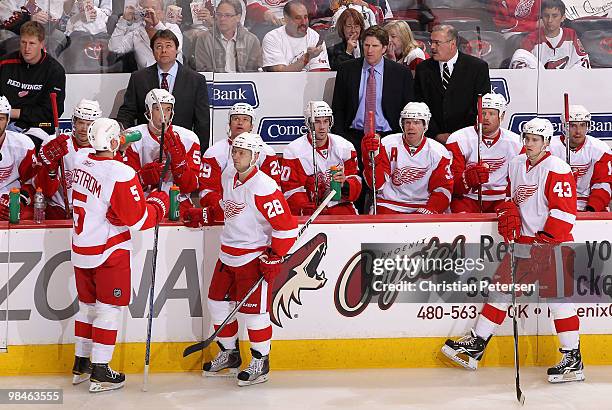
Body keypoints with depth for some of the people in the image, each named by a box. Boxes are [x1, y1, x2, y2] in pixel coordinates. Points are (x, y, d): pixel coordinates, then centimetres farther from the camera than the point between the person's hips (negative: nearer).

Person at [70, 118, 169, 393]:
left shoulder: (81, 160, 0)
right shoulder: (121, 175, -23)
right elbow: (138, 220, -18)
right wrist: (159, 204, -2)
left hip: (80, 250, 7)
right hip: (109, 252, -7)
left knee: (87, 305, 20)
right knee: (109, 308, 3)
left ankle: (80, 365, 30)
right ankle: (100, 374, 7)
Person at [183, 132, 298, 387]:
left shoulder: (264, 188, -22)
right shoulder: (228, 176, 3)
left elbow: (286, 226, -21)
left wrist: (274, 258, -20)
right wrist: (204, 216, 13)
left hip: (255, 257, -9)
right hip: (228, 255, 9)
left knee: (253, 310, -3)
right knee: (217, 302, 13)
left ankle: (260, 362, 14)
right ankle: (229, 355, 29)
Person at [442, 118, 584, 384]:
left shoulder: (556, 169, -13)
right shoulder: (516, 165, 10)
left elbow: (564, 211, -18)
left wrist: (544, 242, -20)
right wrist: (508, 216, 0)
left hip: (552, 242, -7)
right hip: (524, 240, 7)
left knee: (557, 296, -10)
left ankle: (573, 359, -1)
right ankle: (476, 344, 15)